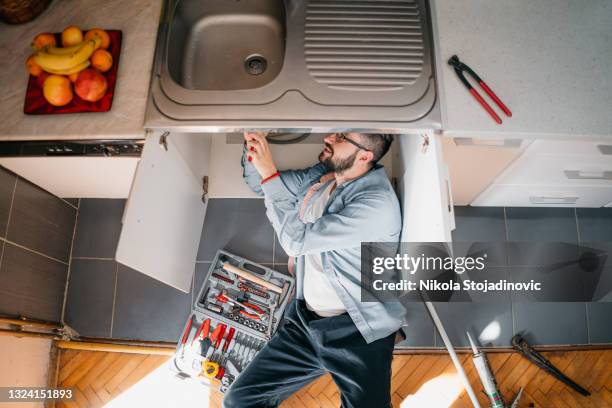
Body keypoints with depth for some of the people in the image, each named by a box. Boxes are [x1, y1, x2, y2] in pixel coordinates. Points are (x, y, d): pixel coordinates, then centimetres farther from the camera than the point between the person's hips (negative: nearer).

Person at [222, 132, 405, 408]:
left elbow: (297, 240, -21)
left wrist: (269, 173, -18)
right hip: (305, 320, 6)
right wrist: (253, 147, -3)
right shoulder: (320, 175, 4)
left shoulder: (377, 203, -21)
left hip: (359, 333, -6)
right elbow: (258, 183, 16)